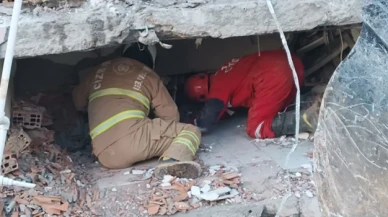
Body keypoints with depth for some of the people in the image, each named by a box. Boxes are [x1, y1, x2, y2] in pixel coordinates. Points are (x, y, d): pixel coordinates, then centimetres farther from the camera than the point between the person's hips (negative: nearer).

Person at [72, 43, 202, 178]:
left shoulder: (98, 72, 26)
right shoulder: (149, 76, 17)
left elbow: (78, 103, 41)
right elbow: (171, 116, 19)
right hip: (135, 136, -6)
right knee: (191, 131, 7)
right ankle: (173, 160, -23)